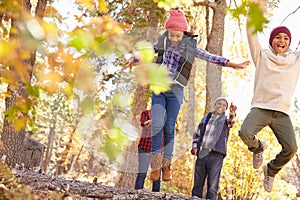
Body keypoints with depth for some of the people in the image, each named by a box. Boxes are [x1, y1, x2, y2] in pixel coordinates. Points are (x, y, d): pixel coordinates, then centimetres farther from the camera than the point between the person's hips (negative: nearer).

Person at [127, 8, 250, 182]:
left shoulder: (190, 46, 1)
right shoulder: (163, 41, 5)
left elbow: (211, 57, 0)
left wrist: (233, 65, -5)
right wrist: (134, 60, 32)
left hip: (175, 91, -1)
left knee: (169, 127, -5)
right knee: (157, 124, -14)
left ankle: (167, 164, 8)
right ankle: (156, 162, -4)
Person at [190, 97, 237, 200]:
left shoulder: (225, 119, 9)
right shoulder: (206, 118, 18)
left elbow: (231, 121, -15)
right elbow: (197, 133, 21)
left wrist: (232, 113, -38)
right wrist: (195, 145, 3)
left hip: (216, 155, -3)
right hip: (201, 154, 3)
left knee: (212, 186, -7)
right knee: (197, 184, 4)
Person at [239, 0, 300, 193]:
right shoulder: (262, 55, 11)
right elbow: (252, 32, 2)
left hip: (282, 113, 2)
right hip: (260, 108, -1)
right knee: (245, 133, -29)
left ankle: (271, 169, 17)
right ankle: (258, 148, 10)